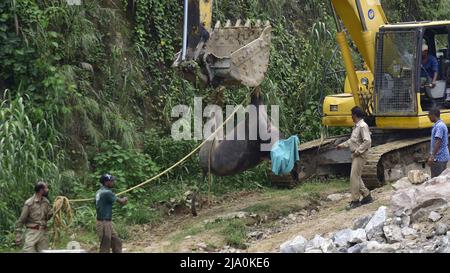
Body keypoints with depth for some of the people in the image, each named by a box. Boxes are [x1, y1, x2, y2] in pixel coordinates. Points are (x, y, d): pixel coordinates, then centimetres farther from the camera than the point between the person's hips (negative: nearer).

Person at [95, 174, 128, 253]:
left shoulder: (99, 192, 10)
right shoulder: (107, 192, -18)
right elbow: (121, 201, -8)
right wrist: (125, 199, 14)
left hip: (107, 223, 10)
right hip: (104, 223, -10)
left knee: (117, 243, 14)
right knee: (105, 248, -5)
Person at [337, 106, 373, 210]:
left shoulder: (363, 126, -16)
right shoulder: (356, 126, 14)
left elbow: (367, 141, -24)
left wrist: (358, 151, -20)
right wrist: (342, 145, 23)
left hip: (360, 155, -10)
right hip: (355, 155, 10)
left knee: (354, 177, -9)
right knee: (356, 177, 13)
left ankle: (355, 201, -5)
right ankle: (367, 196, 22)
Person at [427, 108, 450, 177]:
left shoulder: (439, 126, -17)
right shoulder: (442, 125, 16)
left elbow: (438, 142, -24)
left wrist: (432, 156, -27)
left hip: (438, 158, -10)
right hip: (443, 157, 10)